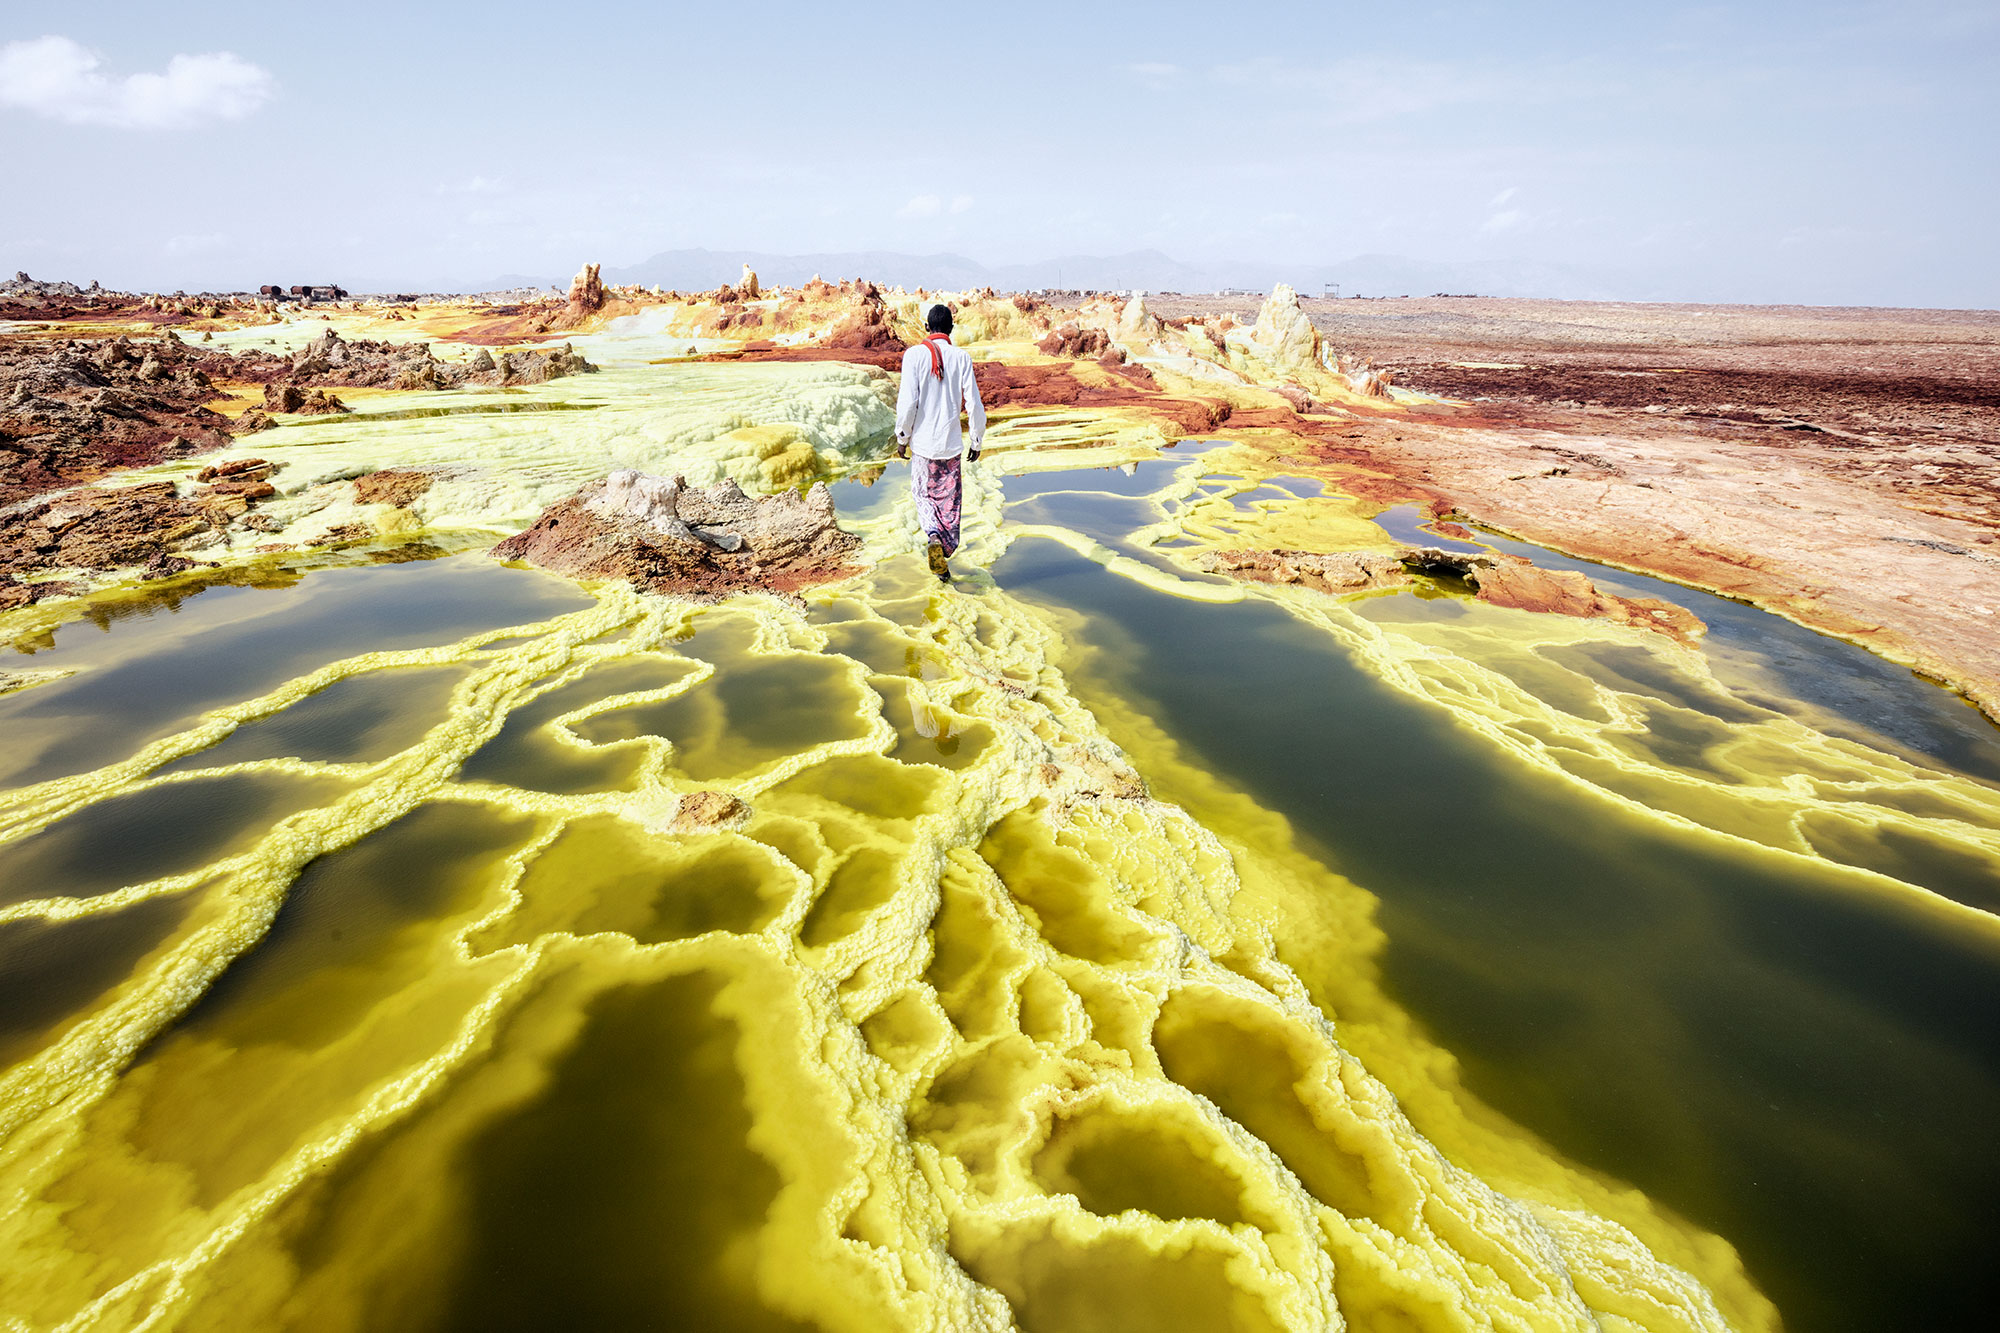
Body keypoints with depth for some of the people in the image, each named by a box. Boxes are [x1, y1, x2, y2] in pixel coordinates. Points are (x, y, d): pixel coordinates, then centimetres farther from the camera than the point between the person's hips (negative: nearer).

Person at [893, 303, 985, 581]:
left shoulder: (915, 355, -7)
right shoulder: (961, 357, -2)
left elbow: (907, 401, -13)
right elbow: (974, 404, -4)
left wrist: (902, 438, -1)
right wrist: (977, 441, 8)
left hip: (922, 442, -1)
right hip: (951, 443, 1)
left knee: (923, 493, 16)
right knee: (949, 500, 13)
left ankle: (933, 534, -12)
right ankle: (945, 555, 16)